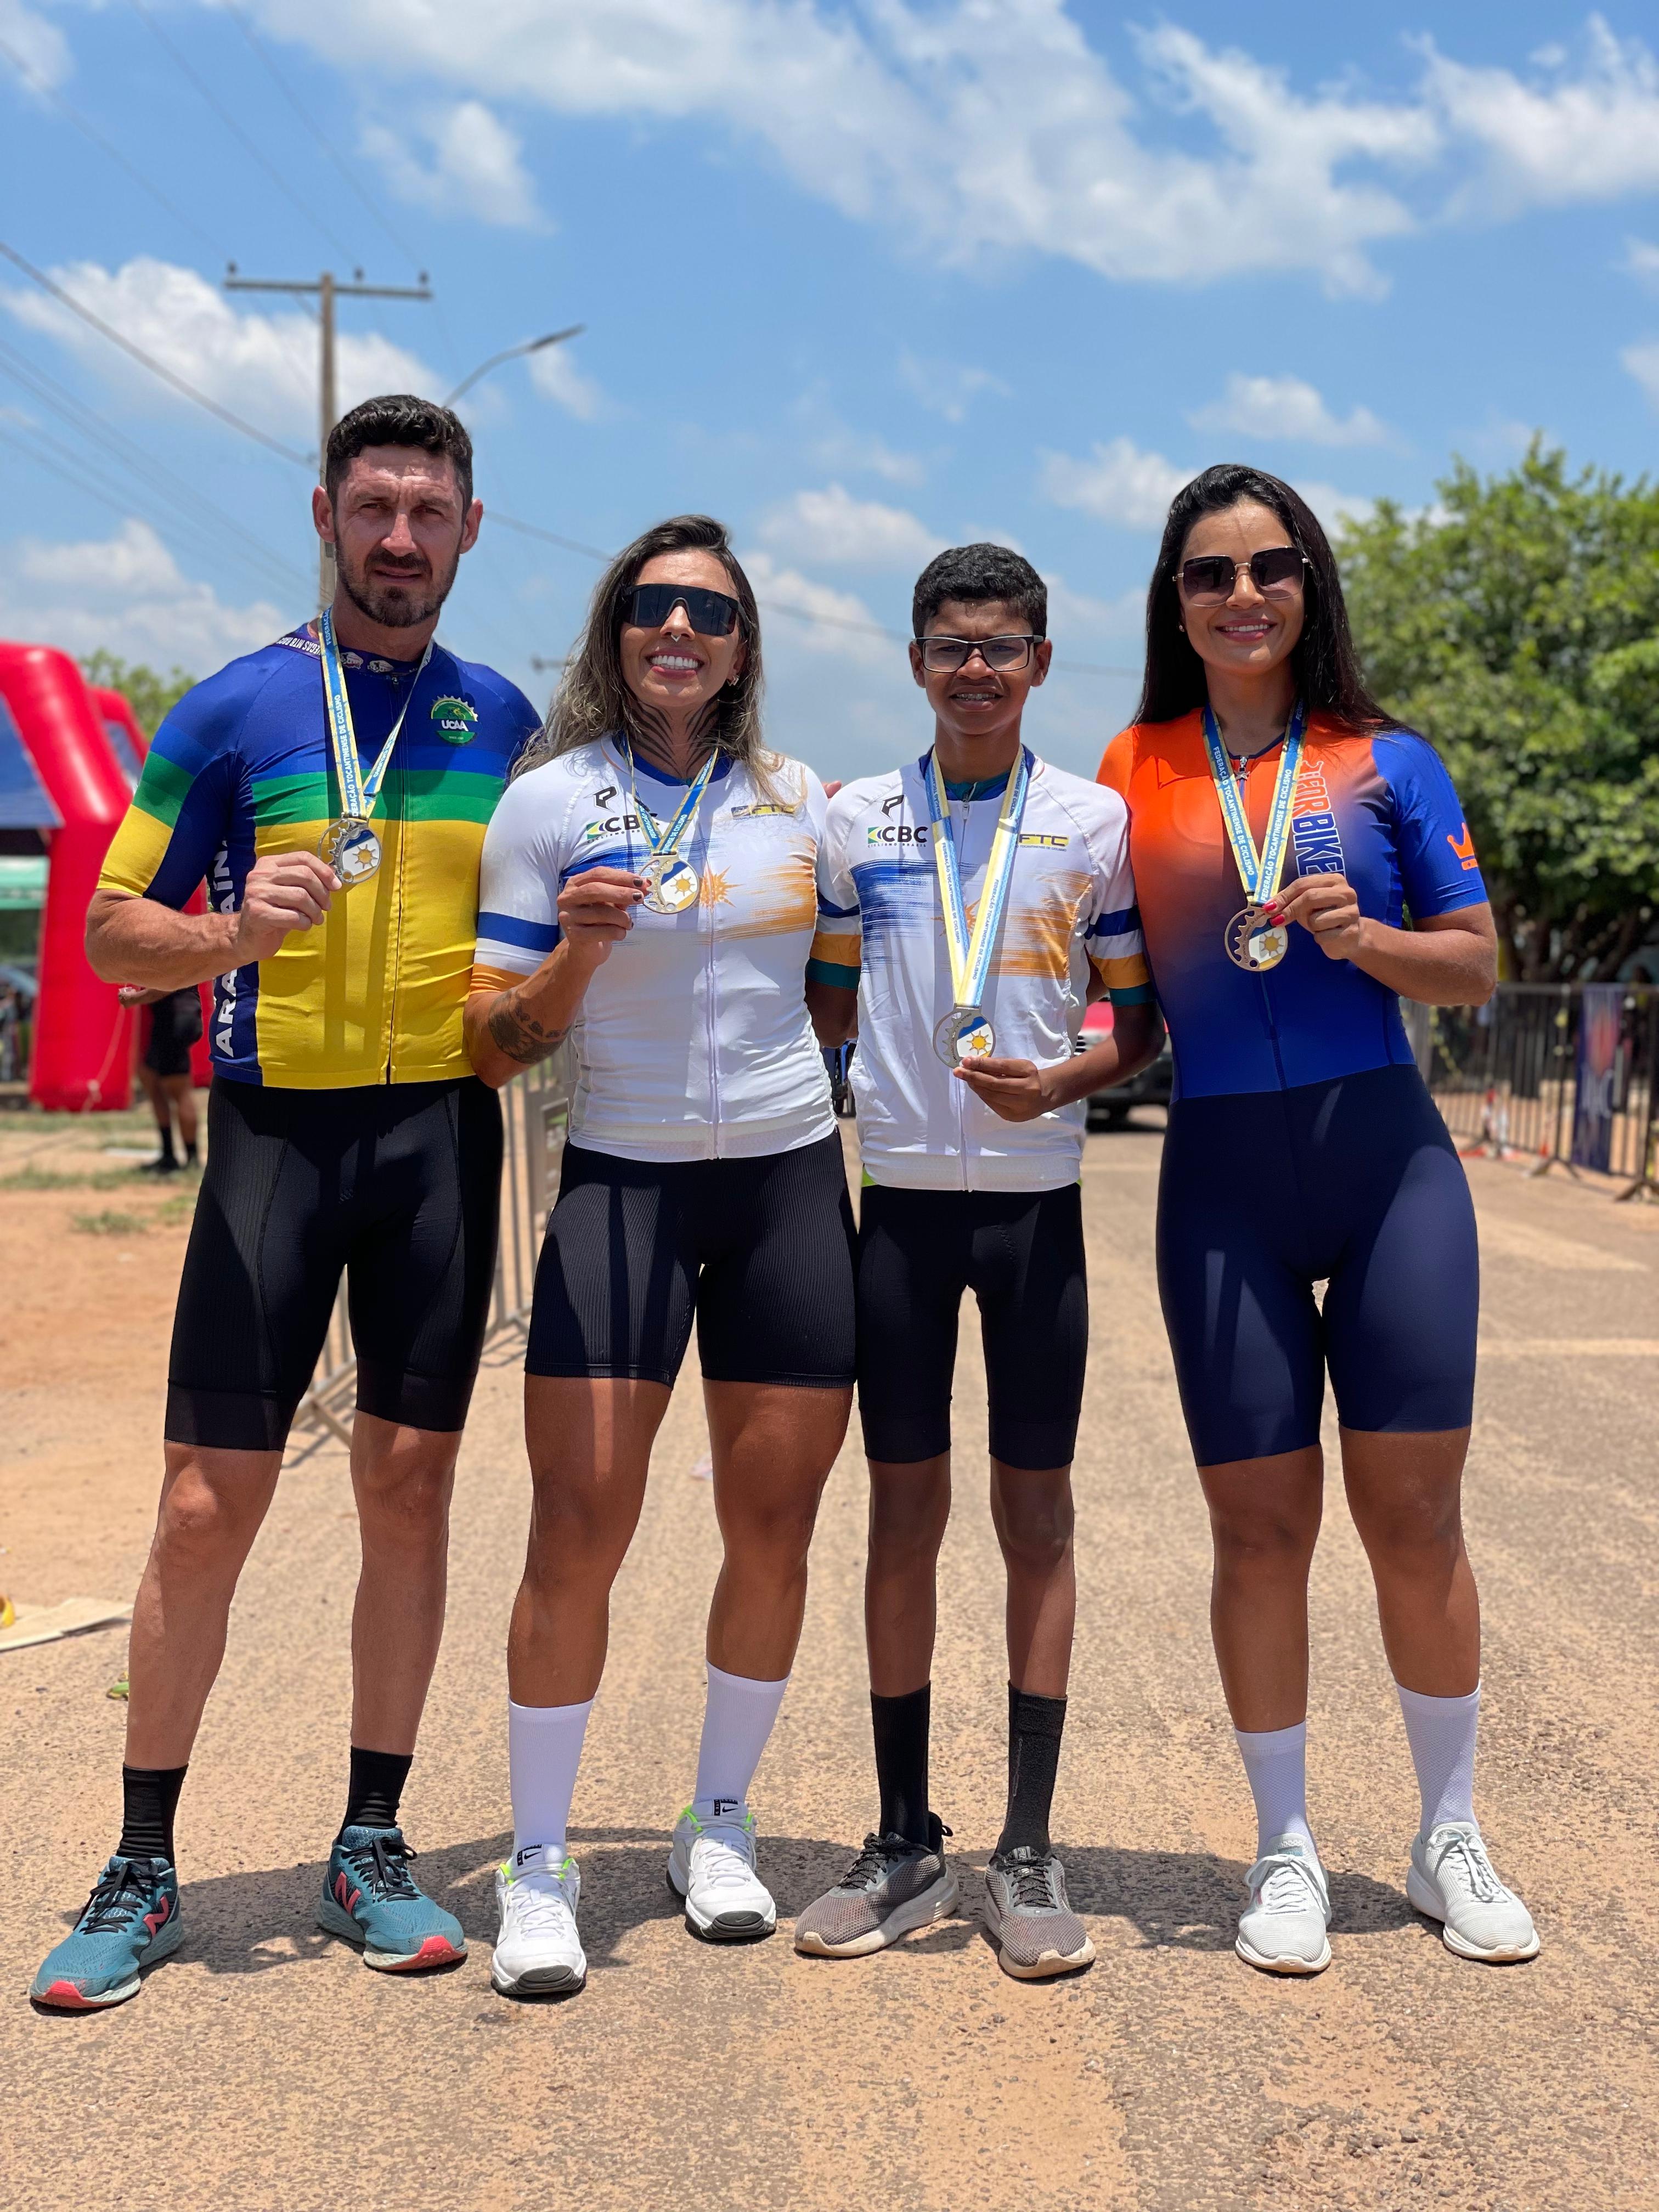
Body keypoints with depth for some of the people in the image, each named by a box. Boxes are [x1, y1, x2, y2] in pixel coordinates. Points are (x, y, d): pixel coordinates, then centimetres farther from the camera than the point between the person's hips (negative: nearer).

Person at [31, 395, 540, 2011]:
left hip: (445, 1123, 3)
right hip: (278, 1119, -2)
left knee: (410, 1480, 5)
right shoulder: (235, 709, 2)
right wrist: (234, 934, -17)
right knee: (210, 1498, -3)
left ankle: (370, 1848, 18)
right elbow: (111, 933, 1)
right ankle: (142, 1870, 10)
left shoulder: (504, 717, 11)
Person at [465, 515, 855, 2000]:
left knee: (774, 1526, 5)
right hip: (622, 1180, -3)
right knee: (579, 1527, -9)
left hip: (790, 1179, 3)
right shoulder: (550, 803, 0)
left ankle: (720, 1826, 24)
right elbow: (496, 1047, -2)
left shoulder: (802, 802, 8)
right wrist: (576, 948, -19)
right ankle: (540, 1863, 6)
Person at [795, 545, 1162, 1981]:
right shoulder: (855, 822, 7)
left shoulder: (1098, 824, 2)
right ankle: (905, 1846, 15)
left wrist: (1062, 1081, -13)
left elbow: (1144, 1023, 5)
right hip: (903, 1197, 1)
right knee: (904, 1511, 5)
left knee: (1037, 1513, 2)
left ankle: (1029, 1855, 10)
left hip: (1037, 1198, -1)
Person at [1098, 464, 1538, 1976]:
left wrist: (1358, 934, -14)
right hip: (1222, 1180, 0)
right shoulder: (1133, 774, 6)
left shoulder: (1386, 763, 4)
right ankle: (1286, 1854, 19)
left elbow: (1475, 966, 4)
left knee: (1415, 1513, 2)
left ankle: (1452, 1841, 20)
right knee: (1260, 1526, 3)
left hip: (1387, 1158, 0)